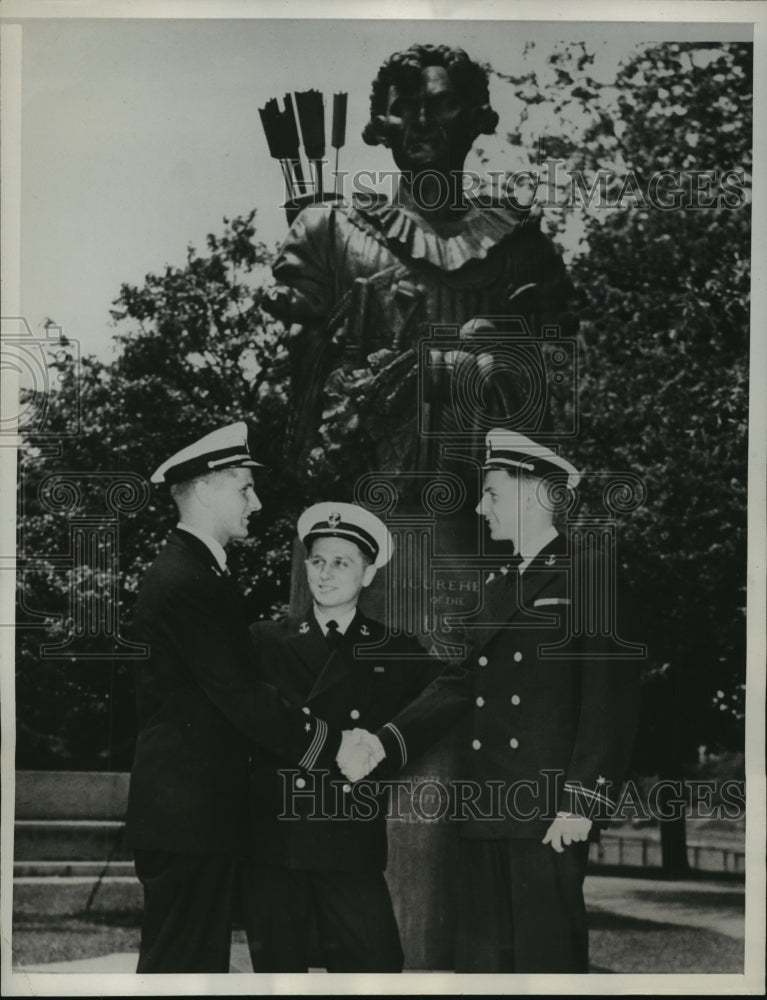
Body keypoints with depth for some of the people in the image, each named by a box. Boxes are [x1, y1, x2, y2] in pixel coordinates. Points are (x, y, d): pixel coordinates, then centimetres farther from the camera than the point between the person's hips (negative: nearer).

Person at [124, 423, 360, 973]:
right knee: (181, 962, -4)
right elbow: (239, 694, -21)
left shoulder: (199, 571, 16)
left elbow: (237, 680, 16)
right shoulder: (185, 581, -18)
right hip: (185, 808, -10)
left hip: (201, 806, 10)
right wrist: (330, 745, -16)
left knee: (203, 956, 15)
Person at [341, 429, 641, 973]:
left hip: (550, 808, -7)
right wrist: (386, 743, 1)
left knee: (546, 958, -5)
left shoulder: (591, 569, -4)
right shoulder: (498, 583, 20)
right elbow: (461, 682, 15)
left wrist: (581, 801, -16)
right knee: (482, 961, 9)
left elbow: (612, 694, -11)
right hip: (486, 807, 7)